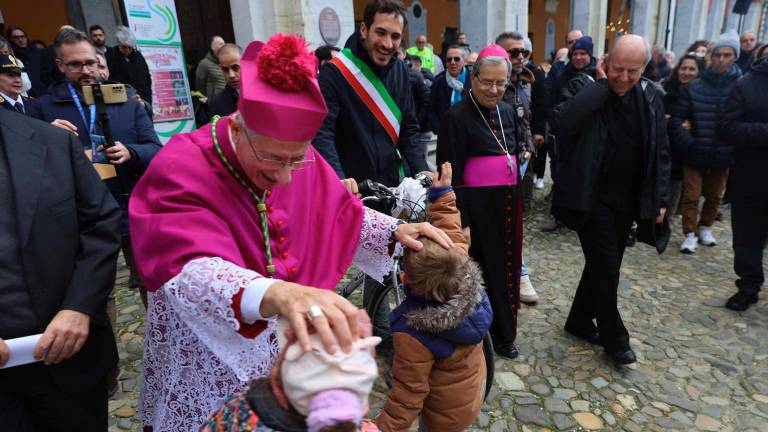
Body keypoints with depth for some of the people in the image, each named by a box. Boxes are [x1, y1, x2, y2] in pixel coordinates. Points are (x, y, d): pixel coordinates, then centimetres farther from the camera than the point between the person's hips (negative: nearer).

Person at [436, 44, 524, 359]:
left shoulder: (507, 112, 10)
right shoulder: (456, 117, -11)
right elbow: (451, 173, -15)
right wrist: (461, 223, -18)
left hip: (508, 202, 7)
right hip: (478, 205, -7)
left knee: (507, 265, 15)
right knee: (484, 268, 5)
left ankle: (503, 332, 34)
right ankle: (487, 335, 25)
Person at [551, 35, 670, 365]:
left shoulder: (651, 96, 4)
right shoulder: (585, 88, -9)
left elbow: (660, 152, 10)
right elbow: (561, 124, -31)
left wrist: (660, 199, 6)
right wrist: (602, 84, -22)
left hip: (627, 198, 5)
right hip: (591, 195, -5)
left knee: (603, 264, 14)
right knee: (606, 265, -2)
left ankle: (580, 321, 33)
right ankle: (614, 337, 19)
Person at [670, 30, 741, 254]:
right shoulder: (694, 87, -5)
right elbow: (677, 118, -4)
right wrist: (688, 143, -14)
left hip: (723, 155, 1)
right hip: (695, 153, -1)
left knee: (714, 196, 17)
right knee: (691, 196, 2)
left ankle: (705, 228, 36)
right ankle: (690, 234, 15)